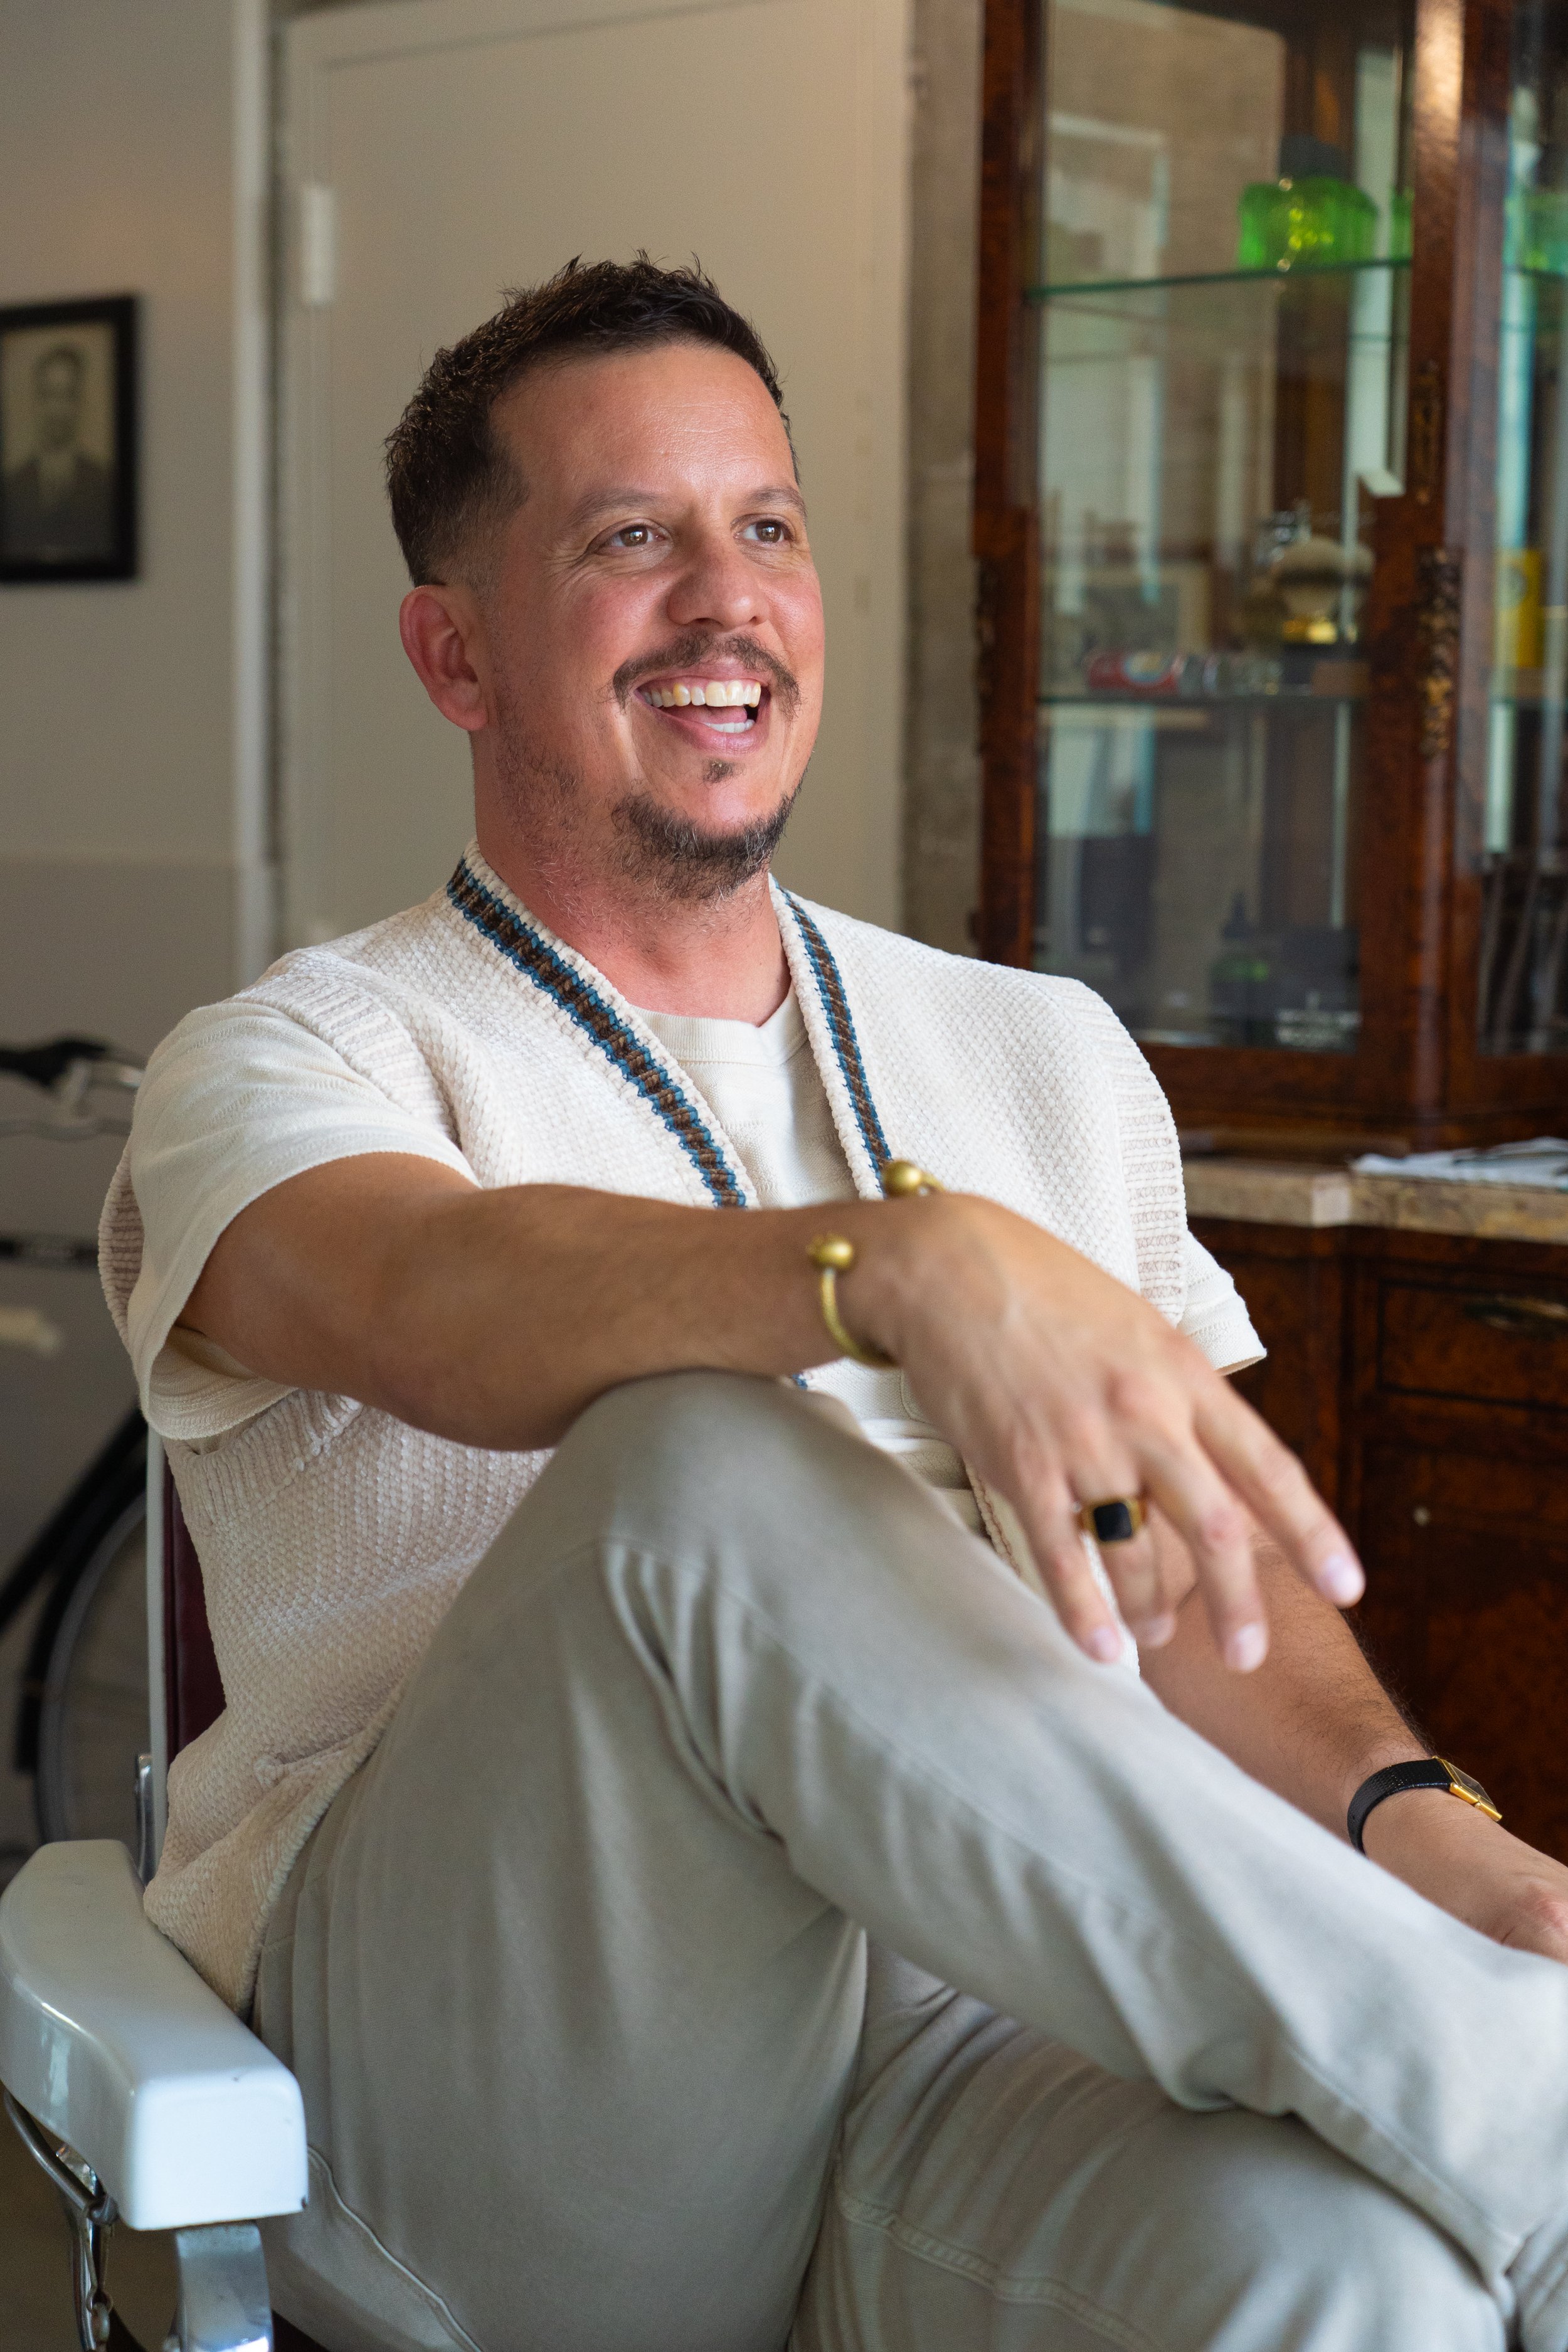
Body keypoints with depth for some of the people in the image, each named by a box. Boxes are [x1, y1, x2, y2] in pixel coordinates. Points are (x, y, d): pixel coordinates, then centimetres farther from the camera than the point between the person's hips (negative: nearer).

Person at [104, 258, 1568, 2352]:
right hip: (475, 2069, -1)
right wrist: (910, 1263, -38)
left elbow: (1210, 1588, 15)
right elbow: (438, 1306, -20)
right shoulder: (285, 1064, 6)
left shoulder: (1045, 1056, 21)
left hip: (971, 2032, 2)